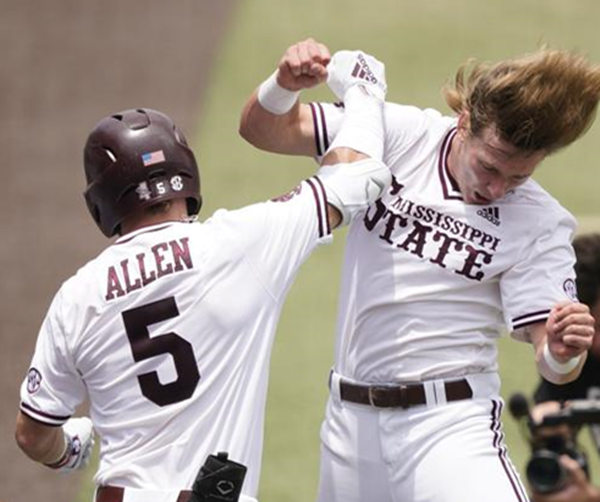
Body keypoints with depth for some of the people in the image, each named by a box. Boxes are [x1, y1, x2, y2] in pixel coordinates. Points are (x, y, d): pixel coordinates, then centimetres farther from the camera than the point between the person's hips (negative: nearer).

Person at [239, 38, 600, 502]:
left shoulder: (541, 224, -9)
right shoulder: (401, 135, -3)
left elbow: (551, 365, -12)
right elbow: (266, 128, -1)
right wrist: (286, 83, -23)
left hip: (451, 424, -4)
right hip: (351, 425, 4)